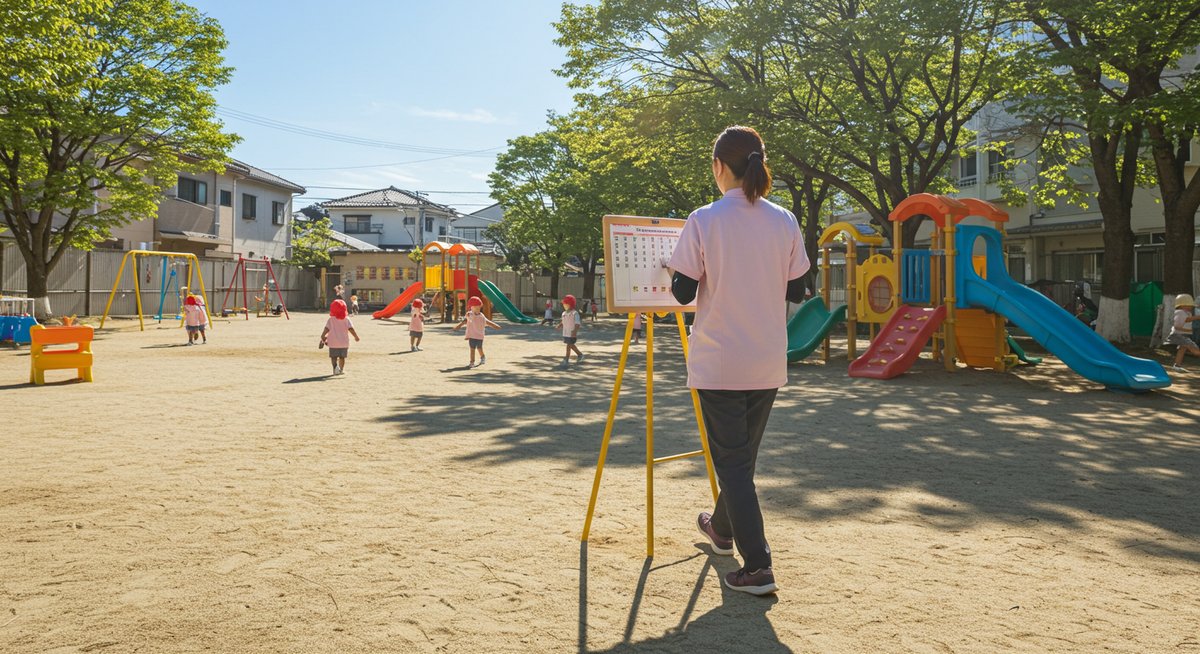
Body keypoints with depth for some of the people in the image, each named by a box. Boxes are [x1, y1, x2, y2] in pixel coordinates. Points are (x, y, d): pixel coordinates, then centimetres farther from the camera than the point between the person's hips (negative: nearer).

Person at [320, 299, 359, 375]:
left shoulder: (331, 320, -3)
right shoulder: (346, 319, -2)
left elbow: (326, 329, -9)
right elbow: (351, 329, -8)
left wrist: (323, 338, 2)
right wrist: (356, 337, 2)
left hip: (333, 343, -1)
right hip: (344, 342, 1)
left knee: (333, 357, 5)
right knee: (342, 357, 15)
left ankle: (335, 366, -20)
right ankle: (341, 369, 20)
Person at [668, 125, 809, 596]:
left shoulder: (703, 221, -12)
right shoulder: (784, 222, 0)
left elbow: (683, 293, -11)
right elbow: (796, 292, 4)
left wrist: (674, 270, 9)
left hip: (718, 363, -4)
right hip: (767, 363, 5)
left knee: (731, 460, 4)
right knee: (744, 454, 21)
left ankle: (757, 566, 1)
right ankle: (723, 528, 43)